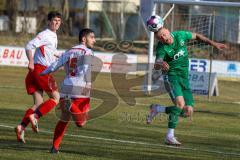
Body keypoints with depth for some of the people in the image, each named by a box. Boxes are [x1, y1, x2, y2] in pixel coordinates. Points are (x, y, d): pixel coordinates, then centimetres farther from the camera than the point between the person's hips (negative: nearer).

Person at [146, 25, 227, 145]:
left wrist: (213, 43, 11)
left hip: (184, 78, 6)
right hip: (171, 76, -6)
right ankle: (170, 136, -24)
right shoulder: (161, 48, -17)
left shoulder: (180, 35, -5)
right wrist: (161, 64, -57)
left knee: (188, 112, -2)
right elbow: (156, 65, -33)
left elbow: (196, 36, 15)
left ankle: (157, 109, 16)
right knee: (180, 103, -29)